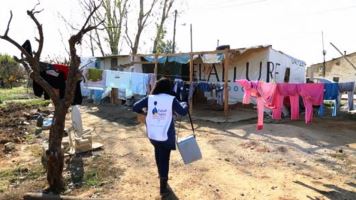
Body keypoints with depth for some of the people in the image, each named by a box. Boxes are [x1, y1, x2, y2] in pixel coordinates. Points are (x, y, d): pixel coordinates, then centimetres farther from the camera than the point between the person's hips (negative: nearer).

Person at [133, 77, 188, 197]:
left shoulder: (150, 98, -4)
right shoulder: (171, 99, -11)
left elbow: (135, 107, -3)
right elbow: (183, 112, -6)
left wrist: (144, 112, 16)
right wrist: (185, 105, 15)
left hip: (152, 135, 3)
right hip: (166, 136, -3)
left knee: (159, 155, 27)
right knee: (164, 159, 7)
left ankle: (161, 174, 48)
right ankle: (163, 188, 12)